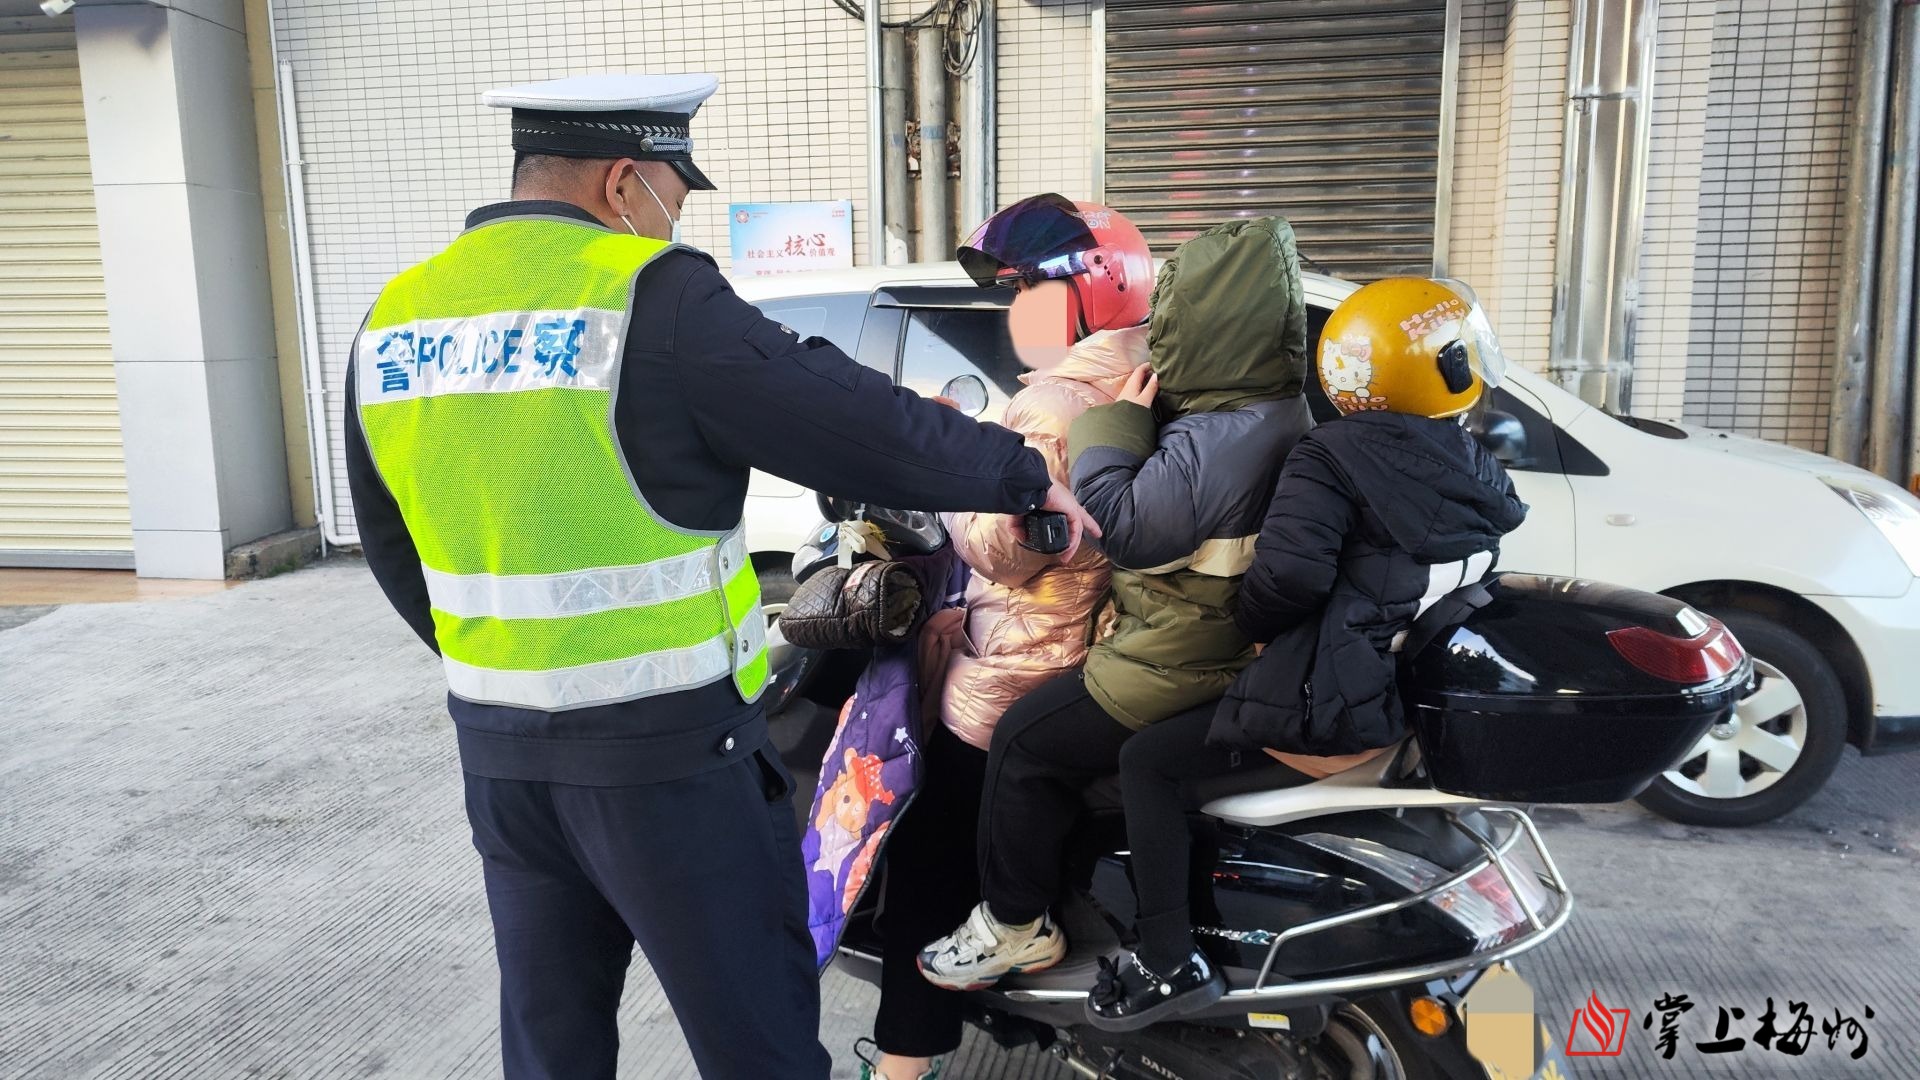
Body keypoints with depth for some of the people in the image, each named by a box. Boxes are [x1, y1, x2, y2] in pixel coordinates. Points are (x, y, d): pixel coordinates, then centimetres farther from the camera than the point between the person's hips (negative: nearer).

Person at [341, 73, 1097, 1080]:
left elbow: (391, 544, 15)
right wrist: (1024, 473, 1)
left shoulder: (393, 320, 6)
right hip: (667, 747, -6)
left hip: (497, 747, 7)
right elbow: (856, 421, -13)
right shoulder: (655, 300, -16)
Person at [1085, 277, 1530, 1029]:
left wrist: (1246, 622, -6)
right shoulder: (1480, 474, 9)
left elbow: (1289, 572, -26)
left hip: (1326, 717, -8)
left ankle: (1170, 962, -1)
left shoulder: (1333, 459, -13)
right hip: (1419, 709, 8)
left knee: (1148, 763, 3)